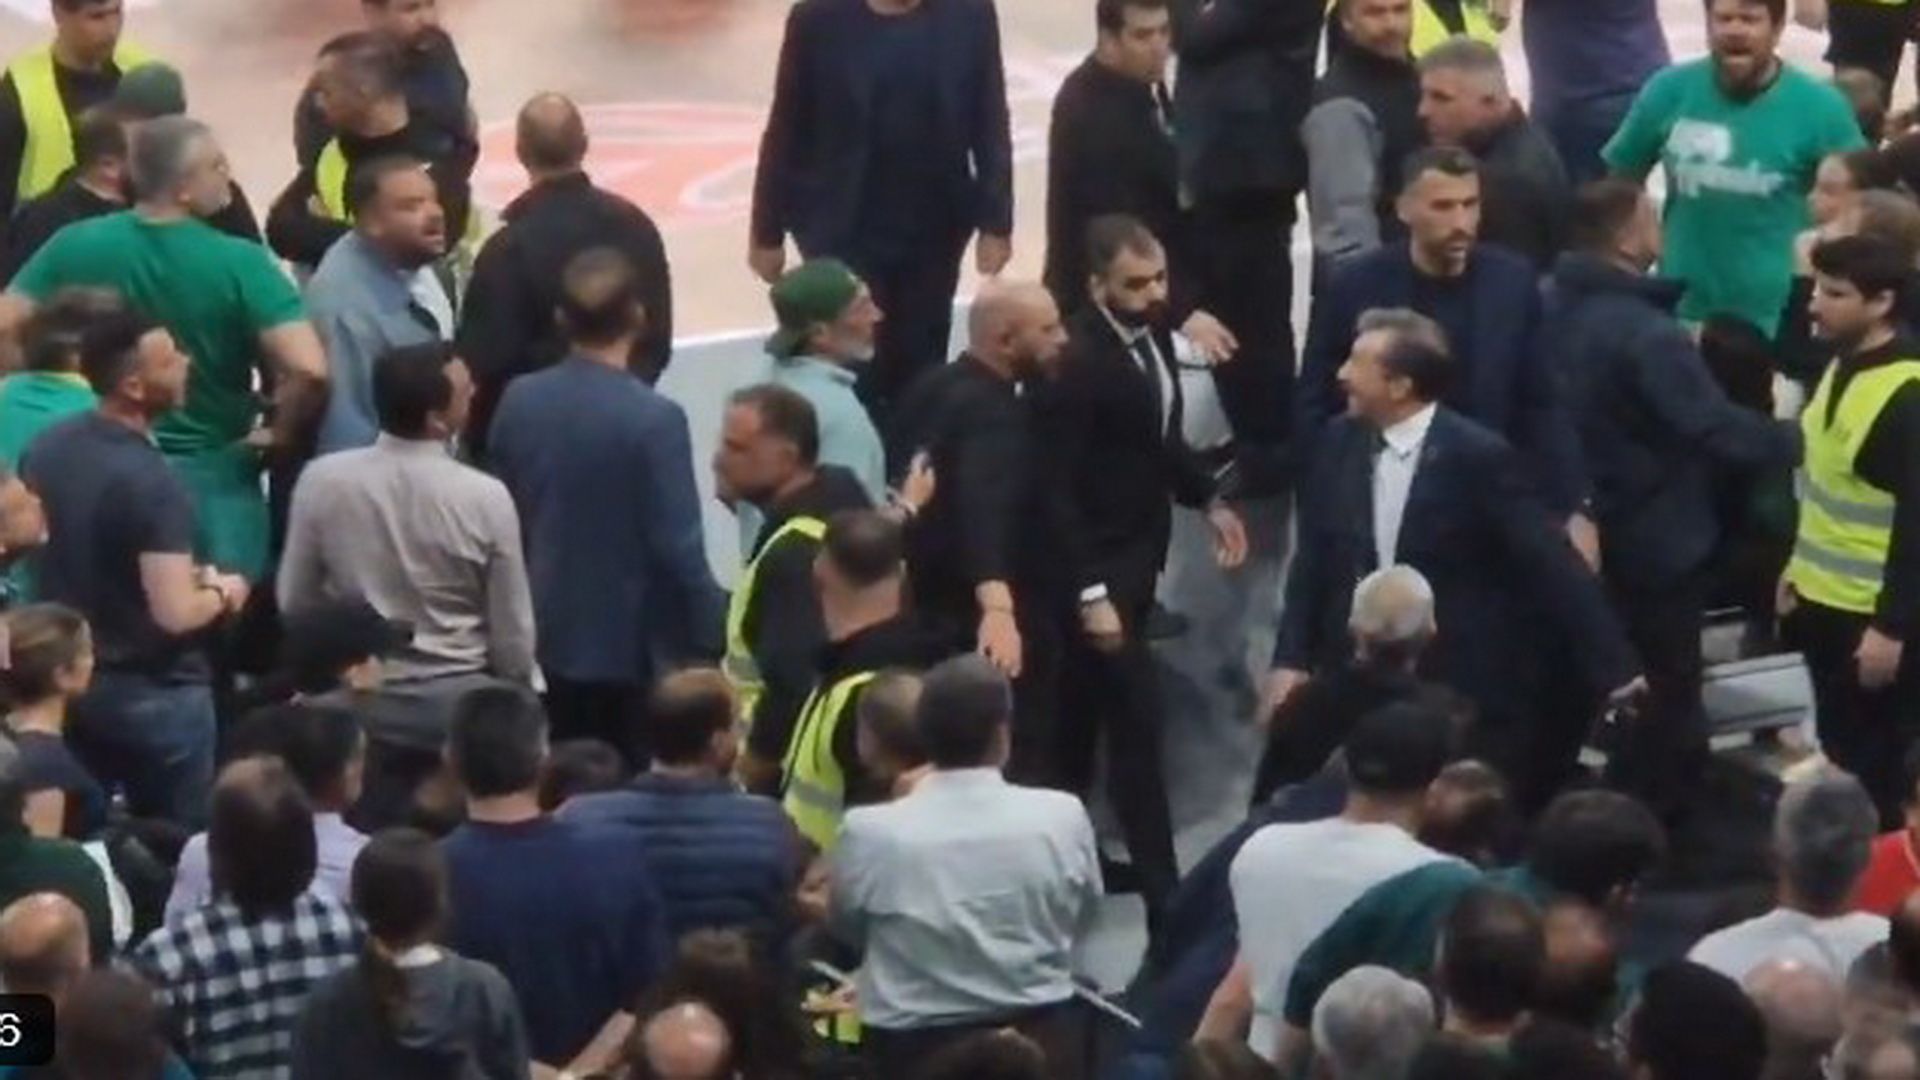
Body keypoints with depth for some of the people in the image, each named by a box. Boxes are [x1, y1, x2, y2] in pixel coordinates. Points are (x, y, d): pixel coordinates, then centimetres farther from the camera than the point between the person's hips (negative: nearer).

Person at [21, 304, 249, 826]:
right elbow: (175, 615, -28)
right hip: (154, 695, -7)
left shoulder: (46, 448, -3)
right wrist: (222, 593, -7)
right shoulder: (152, 484, -27)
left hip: (71, 683, 7)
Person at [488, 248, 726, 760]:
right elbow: (679, 545, -20)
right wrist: (715, 637, -8)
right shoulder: (654, 419, -22)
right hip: (635, 641, -5)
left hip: (551, 634, 5)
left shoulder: (519, 401, -5)